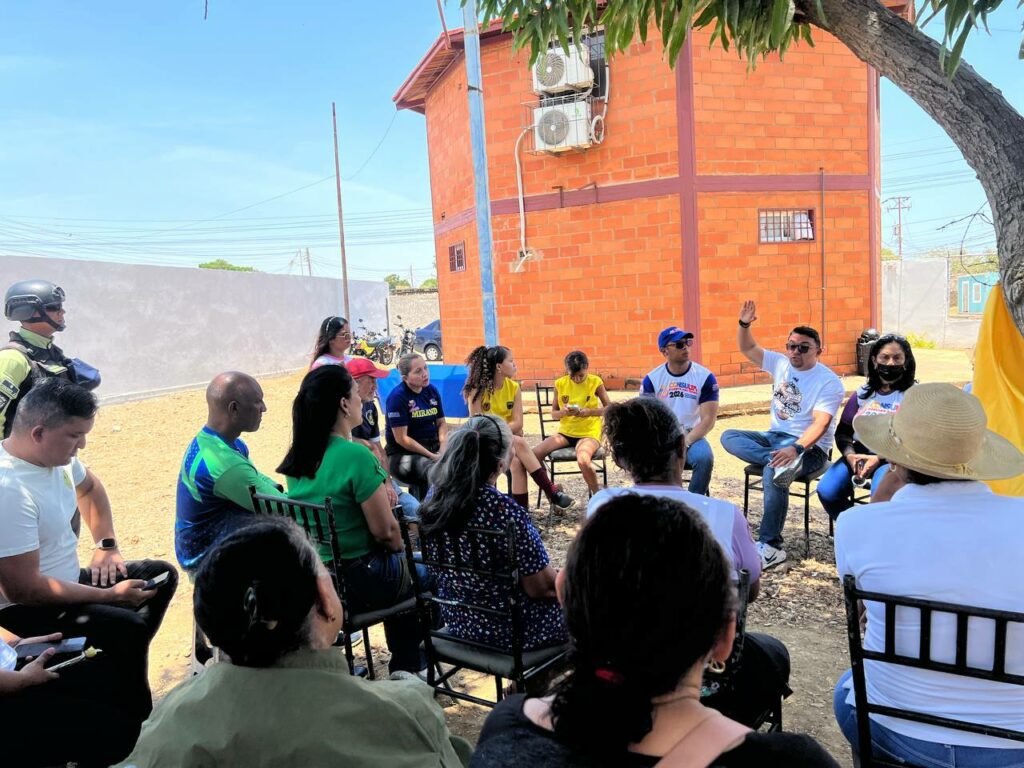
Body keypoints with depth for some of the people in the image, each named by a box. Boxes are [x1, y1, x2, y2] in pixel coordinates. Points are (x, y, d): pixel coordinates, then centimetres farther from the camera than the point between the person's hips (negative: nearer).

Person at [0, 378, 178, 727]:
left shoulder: (56, 454, -4)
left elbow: (89, 487, 21)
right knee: (127, 628, -28)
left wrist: (107, 545, 9)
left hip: (67, 580, 10)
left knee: (161, 575, 10)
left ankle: (122, 664, 11)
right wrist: (111, 595, -23)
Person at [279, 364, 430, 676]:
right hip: (356, 583, -7)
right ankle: (406, 668, 34)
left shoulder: (297, 457, 0)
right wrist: (400, 549, 2)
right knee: (423, 570, 23)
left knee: (399, 562, 32)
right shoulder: (356, 456, -23)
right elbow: (385, 530, -18)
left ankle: (402, 661, 44)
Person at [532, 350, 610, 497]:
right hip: (565, 432, 4)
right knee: (534, 454, -18)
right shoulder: (560, 383, 0)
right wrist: (563, 412, -18)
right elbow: (553, 413, 6)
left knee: (583, 460, -36)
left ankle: (597, 495, -9)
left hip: (589, 433, -4)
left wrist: (588, 411, -18)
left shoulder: (595, 382, -6)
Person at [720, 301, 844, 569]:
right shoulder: (780, 363, 8)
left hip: (810, 446, -7)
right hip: (774, 437, 7)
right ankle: (778, 461, -36)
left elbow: (821, 423, -24)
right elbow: (748, 349, 16)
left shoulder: (829, 382, -11)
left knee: (773, 472, -36)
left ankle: (770, 547, -30)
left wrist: (796, 448, -40)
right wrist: (744, 324, -4)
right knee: (729, 437, -14)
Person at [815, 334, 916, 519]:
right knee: (827, 490, -22)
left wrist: (879, 459, -20)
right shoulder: (862, 394, 15)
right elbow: (843, 431, 12)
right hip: (858, 453, 4)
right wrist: (850, 455, -11)